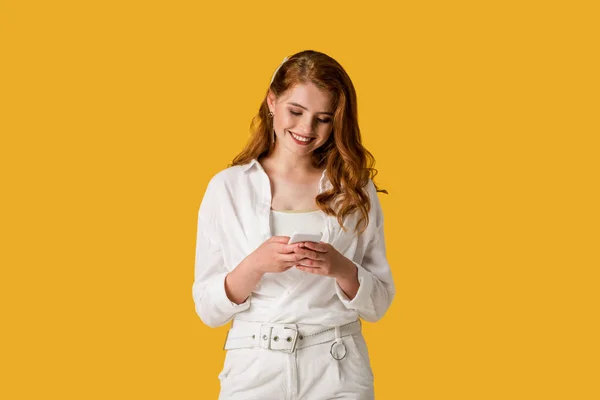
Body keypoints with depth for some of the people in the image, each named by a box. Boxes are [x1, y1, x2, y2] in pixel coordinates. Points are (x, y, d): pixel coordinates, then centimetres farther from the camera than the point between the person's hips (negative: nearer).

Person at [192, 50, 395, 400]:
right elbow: (208, 309, -2)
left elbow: (378, 305, 4)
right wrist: (256, 265, -19)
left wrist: (341, 269, -15)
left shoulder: (356, 189, 3)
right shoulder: (227, 187, -1)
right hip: (256, 371, -1)